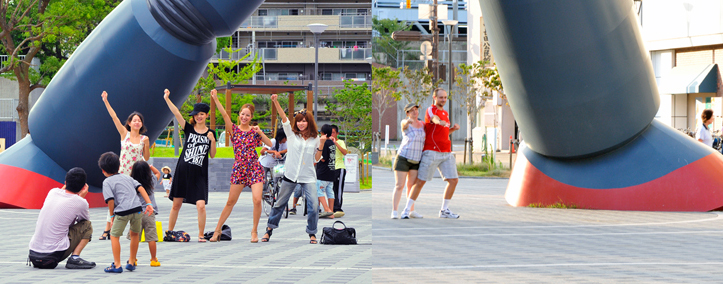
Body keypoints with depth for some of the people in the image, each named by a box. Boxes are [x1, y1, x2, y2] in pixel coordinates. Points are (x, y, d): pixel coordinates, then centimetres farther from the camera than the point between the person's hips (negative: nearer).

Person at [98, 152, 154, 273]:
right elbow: (140, 188, 12)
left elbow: (110, 199, -5)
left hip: (122, 211, -5)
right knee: (135, 234, 23)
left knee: (114, 236, 8)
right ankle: (131, 262, 28)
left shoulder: (107, 182, 6)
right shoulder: (127, 177, 22)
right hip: (137, 208, 5)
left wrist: (112, 215, 5)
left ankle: (117, 265, 4)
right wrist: (149, 204, 9)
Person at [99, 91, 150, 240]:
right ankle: (107, 229, 1)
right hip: (122, 172, -1)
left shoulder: (144, 138, 4)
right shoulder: (124, 133, 2)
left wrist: (146, 145, -7)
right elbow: (114, 117, -4)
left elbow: (146, 158, 8)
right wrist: (106, 102, -9)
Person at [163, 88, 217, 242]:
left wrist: (212, 140, -9)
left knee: (201, 205, -12)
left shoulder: (210, 133, 6)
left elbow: (212, 155, 6)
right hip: (183, 171, 0)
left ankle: (201, 235, 0)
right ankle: (169, 232, 21)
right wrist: (167, 99, -20)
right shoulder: (189, 128, 3)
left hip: (199, 174, 0)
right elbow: (176, 113, -9)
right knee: (176, 204, 7)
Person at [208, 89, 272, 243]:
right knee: (231, 201, 6)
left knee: (257, 200, -14)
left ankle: (254, 231, 2)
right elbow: (224, 114, -8)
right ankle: (217, 230, 16)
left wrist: (260, 132, -10)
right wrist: (215, 99, -17)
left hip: (255, 169, 0)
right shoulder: (234, 129, 4)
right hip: (239, 169, 0)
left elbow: (270, 144, 1)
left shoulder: (254, 131, 6)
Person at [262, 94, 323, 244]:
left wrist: (321, 145, -9)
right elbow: (283, 118, -10)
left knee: (314, 206, -9)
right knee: (280, 203, 10)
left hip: (308, 177, 0)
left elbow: (316, 160, 5)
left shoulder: (315, 139, 3)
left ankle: (312, 233, 9)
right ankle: (270, 229, 26)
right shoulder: (292, 134, 3)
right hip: (291, 175, 0)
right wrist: (275, 102, -22)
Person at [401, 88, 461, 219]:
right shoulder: (431, 110, -6)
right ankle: (407, 210, 1)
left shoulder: (445, 113, 19)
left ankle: (444, 210, 11)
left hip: (446, 153, 7)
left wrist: (453, 128, 9)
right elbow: (434, 118, -31)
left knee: (454, 180, 0)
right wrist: (440, 121, -55)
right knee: (420, 181, -6)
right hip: (431, 152, -7)